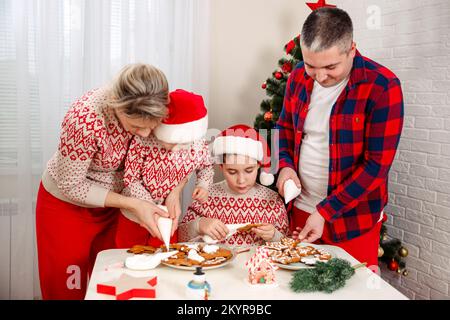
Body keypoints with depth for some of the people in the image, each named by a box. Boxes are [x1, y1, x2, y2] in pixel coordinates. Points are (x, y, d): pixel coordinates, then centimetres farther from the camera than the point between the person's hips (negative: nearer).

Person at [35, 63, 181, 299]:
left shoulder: (152, 109, -23)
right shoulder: (85, 118, -35)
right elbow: (71, 185, -23)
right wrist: (133, 204, -28)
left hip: (113, 200, 4)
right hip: (67, 204, -4)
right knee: (67, 288, 11)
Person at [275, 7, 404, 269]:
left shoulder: (383, 87, -17)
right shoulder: (299, 76, -1)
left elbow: (377, 165, -17)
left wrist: (325, 211, -20)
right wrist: (285, 166, -6)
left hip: (353, 221, -4)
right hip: (299, 210, 5)